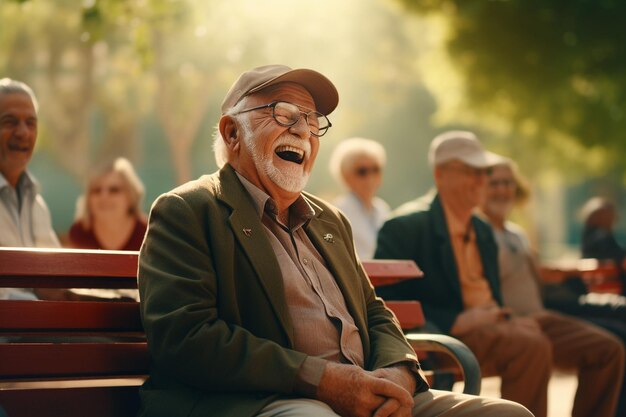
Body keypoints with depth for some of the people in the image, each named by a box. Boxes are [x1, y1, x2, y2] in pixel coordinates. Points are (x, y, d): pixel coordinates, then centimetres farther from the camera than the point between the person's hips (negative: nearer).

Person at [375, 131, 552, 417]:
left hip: (487, 326, 8)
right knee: (531, 345, -28)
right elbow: (386, 303, -13)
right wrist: (457, 321, -20)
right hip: (438, 335, -8)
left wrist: (497, 315, -1)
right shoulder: (404, 227, -6)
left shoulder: (483, 232, 19)